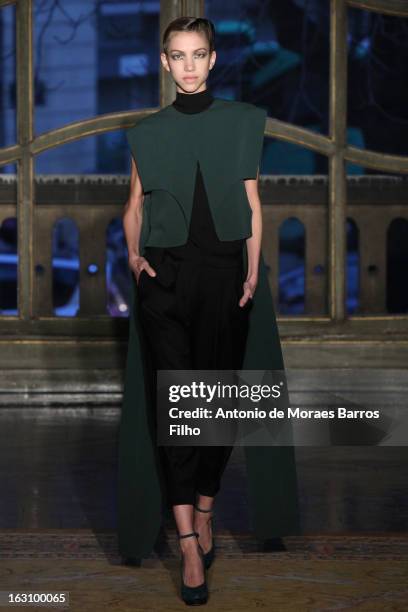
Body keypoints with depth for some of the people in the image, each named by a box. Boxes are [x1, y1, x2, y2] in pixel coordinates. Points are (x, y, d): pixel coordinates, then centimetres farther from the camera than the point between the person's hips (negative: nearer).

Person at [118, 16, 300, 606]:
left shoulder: (243, 121, 7)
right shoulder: (147, 132, 9)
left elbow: (252, 203, 6)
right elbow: (135, 205, 13)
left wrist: (253, 272, -2)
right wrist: (134, 253, -5)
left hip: (225, 270, 1)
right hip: (165, 274, 0)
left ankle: (204, 512, 24)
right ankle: (190, 544, -8)